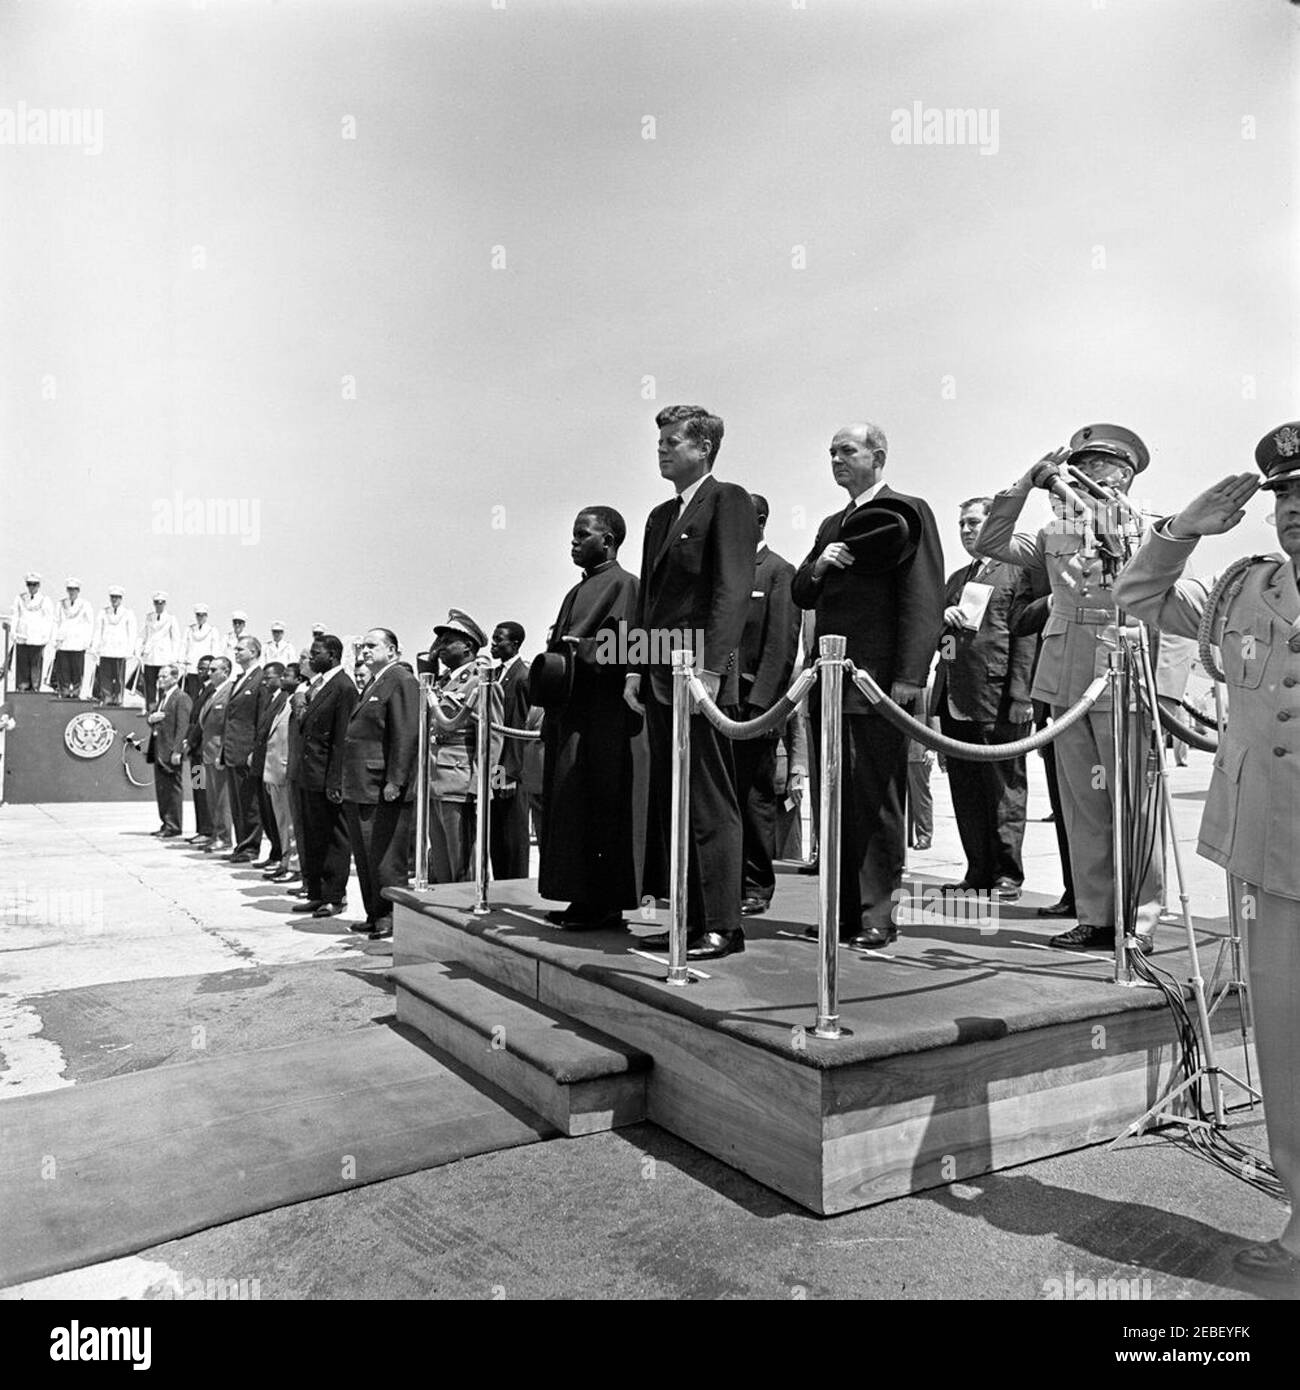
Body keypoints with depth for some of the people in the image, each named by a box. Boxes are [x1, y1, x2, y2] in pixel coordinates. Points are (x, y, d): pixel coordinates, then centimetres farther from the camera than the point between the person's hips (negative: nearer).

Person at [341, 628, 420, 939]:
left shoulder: (402, 682, -11)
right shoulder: (371, 684, 20)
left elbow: (406, 735, -19)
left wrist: (394, 781, -23)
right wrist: (348, 783, 17)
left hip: (384, 788, -10)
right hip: (361, 787, 10)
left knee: (385, 857, -3)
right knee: (364, 855, 14)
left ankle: (391, 917, 7)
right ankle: (374, 914, 24)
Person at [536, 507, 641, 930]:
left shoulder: (623, 584, -5)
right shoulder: (578, 591, 22)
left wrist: (574, 651, -19)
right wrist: (549, 668, 7)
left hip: (600, 717, -9)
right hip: (568, 713, 9)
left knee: (594, 805, -8)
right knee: (567, 804, 9)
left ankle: (602, 902, -1)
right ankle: (583, 897, 15)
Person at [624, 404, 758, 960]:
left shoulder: (729, 501, -3)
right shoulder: (661, 515, 22)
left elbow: (733, 588, -13)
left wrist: (710, 666, -20)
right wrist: (636, 668, 13)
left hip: (702, 673, -8)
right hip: (660, 680, 9)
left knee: (711, 805, -4)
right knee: (668, 803, 10)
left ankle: (721, 925, 3)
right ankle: (688, 919, 18)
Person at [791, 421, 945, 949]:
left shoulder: (906, 512, -1)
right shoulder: (832, 524, 23)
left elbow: (922, 599, -10)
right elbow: (801, 595, 22)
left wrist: (908, 677, -18)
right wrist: (817, 566, 0)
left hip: (877, 680, -7)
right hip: (829, 678, 8)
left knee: (876, 800, -3)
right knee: (835, 801, 8)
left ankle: (877, 914, 4)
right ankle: (843, 910, 16)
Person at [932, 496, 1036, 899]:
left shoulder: (1017, 572, 0)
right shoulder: (956, 578, 22)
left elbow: (1025, 637, -8)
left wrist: (1018, 698, -15)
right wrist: (942, 618, -1)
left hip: (997, 700, -7)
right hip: (955, 700, 7)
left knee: (1004, 787, 1)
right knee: (965, 791, 9)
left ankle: (1007, 875, 9)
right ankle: (978, 871, 18)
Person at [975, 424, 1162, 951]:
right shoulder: (1057, 534, 15)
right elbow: (990, 543, 10)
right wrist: (1028, 483, 6)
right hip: (1066, 685, 4)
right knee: (1081, 807, 8)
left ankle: (1140, 922, 7)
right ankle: (1094, 917, 17)